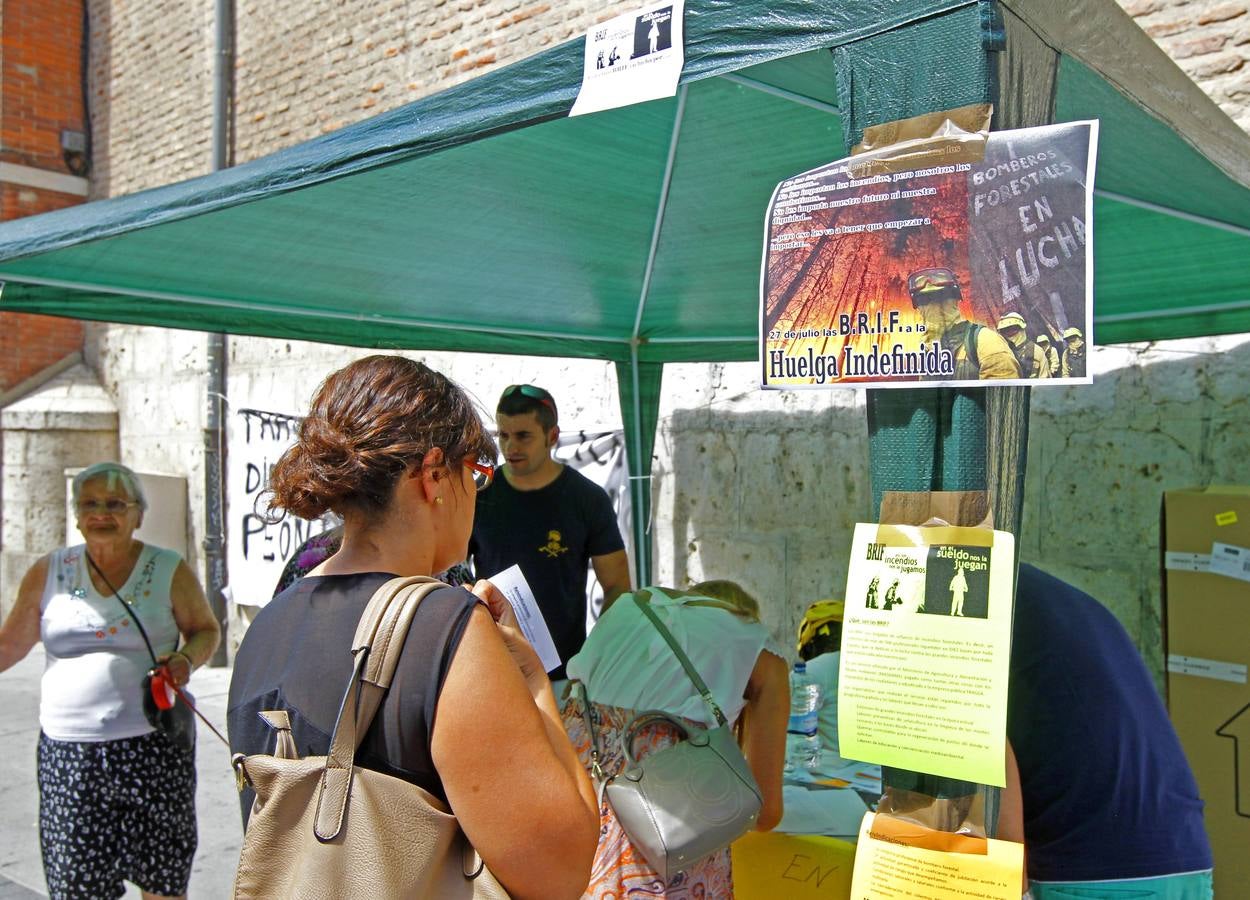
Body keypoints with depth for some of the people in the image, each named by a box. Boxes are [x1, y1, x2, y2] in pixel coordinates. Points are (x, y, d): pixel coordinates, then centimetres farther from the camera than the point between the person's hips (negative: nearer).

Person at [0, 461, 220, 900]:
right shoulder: (48, 572, 6)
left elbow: (206, 629, 10)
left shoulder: (169, 571, 1)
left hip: (153, 746, -1)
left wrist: (186, 659, -10)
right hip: (68, 750, 1)